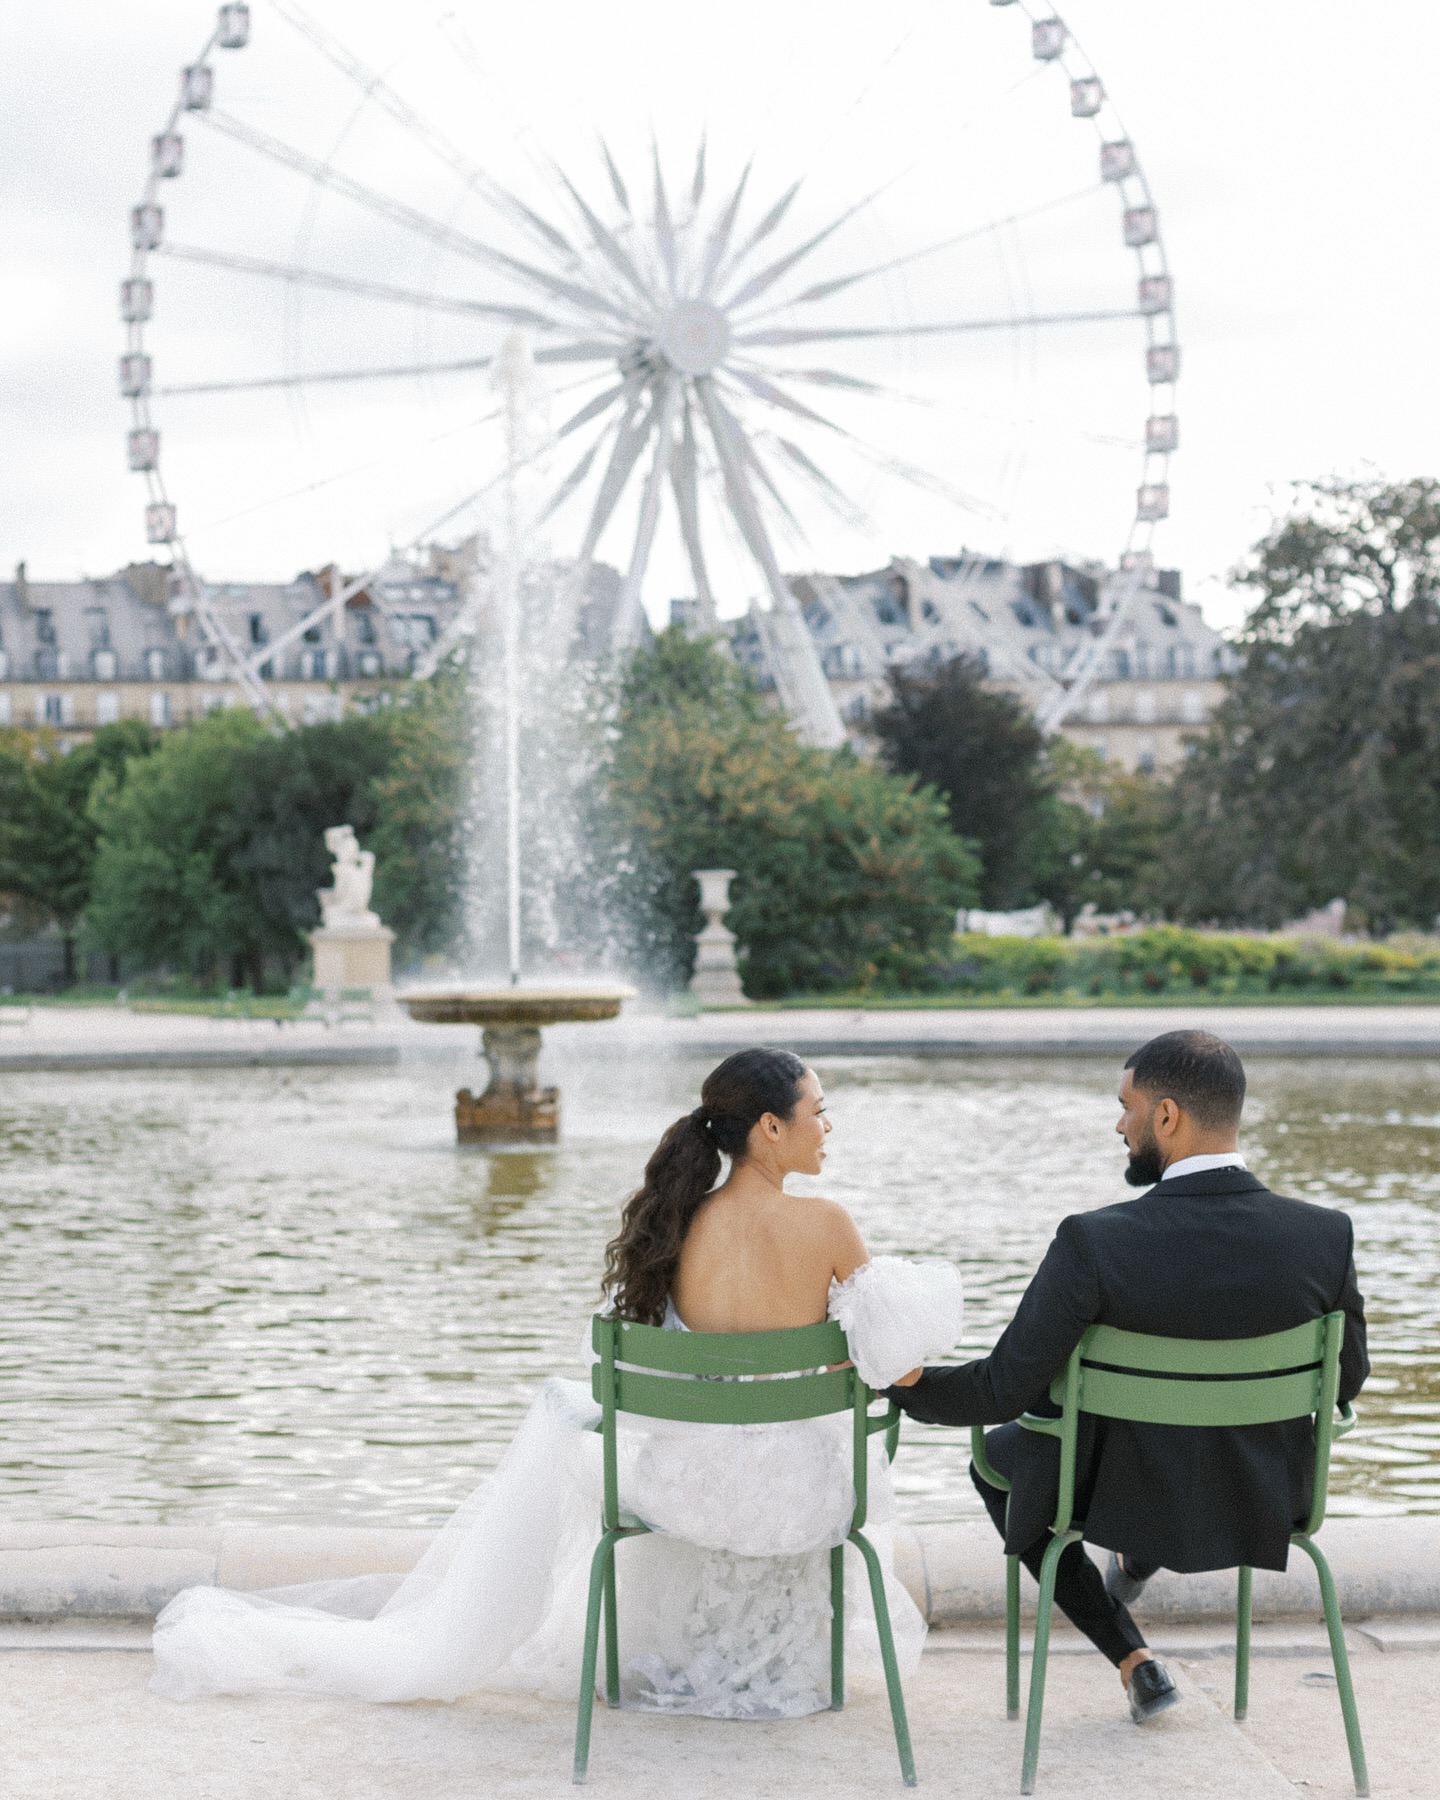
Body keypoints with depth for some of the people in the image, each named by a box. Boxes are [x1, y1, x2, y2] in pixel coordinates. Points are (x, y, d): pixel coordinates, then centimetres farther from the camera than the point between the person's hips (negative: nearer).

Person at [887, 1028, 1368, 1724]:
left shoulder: (1093, 1243, -28)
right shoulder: (1325, 1236, -19)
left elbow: (1002, 1391, -20)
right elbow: (1344, 1381, -3)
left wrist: (906, 1383, -2)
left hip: (1127, 1494, -3)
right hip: (1268, 1505, 3)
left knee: (997, 1457, 31)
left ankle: (1134, 1660, 25)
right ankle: (1138, 1563, 57)